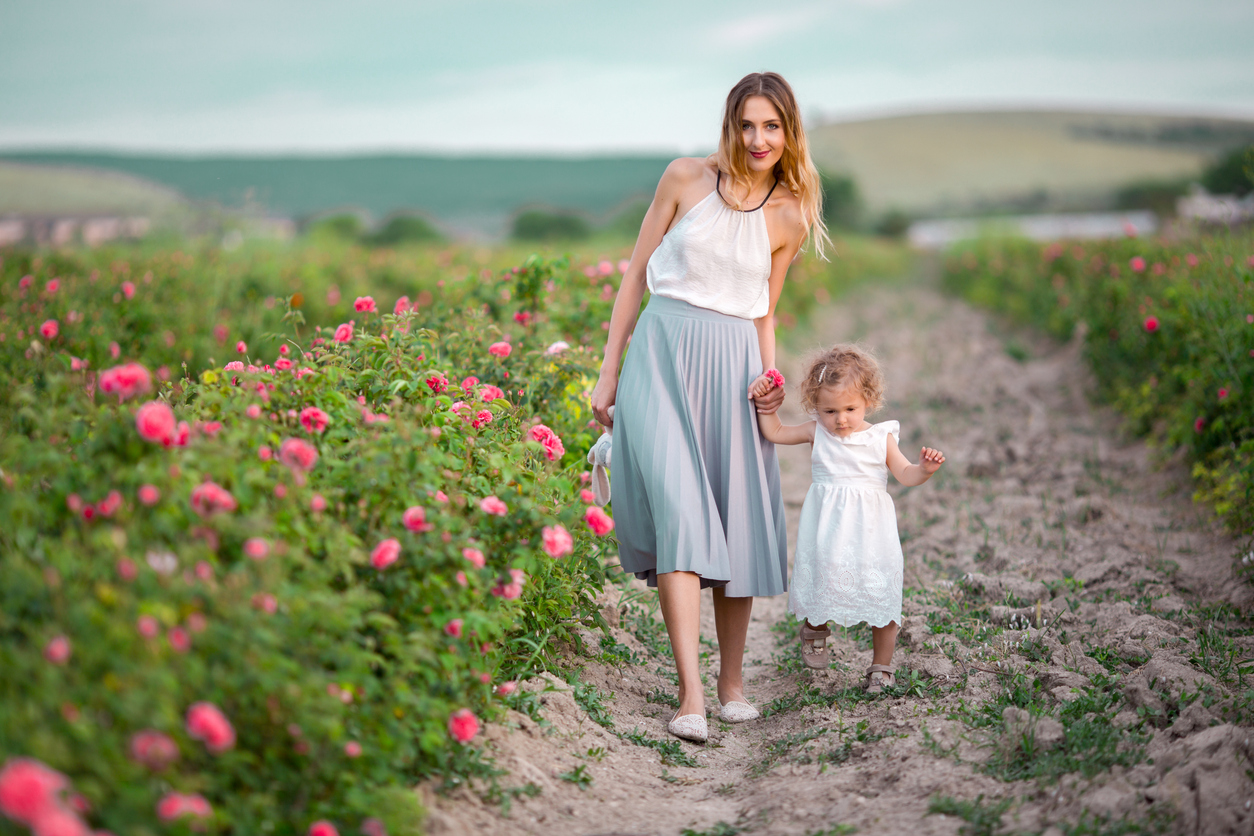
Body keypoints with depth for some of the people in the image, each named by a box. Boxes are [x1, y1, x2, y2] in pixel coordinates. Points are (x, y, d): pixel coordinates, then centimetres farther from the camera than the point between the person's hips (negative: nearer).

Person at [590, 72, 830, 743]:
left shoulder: (790, 218, 8)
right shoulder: (687, 178, 1)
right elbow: (636, 274, 5)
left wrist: (770, 380, -1)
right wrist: (608, 373, 3)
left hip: (733, 366, 3)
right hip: (663, 352, -2)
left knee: (738, 523, 4)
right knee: (678, 511, -15)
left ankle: (732, 682, 21)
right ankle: (690, 695, -18)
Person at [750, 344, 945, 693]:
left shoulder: (881, 438, -1)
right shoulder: (817, 433, 1)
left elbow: (905, 474, -3)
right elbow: (775, 432, 4)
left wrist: (925, 469, -22)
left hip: (869, 527, -1)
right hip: (826, 528, 1)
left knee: (880, 596, 2)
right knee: (821, 583, 7)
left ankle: (881, 666, 19)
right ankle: (815, 630, 43)